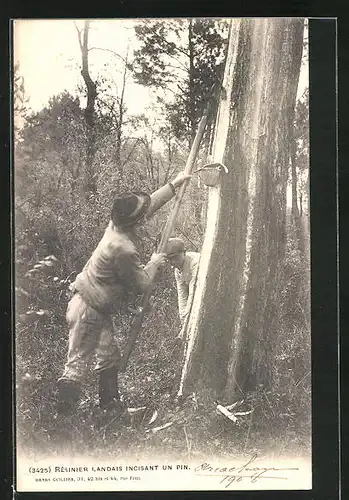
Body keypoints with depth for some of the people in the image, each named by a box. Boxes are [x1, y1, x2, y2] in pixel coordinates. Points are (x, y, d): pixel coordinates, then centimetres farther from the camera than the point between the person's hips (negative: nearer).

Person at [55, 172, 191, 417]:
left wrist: (175, 183, 19)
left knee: (110, 355, 21)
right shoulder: (124, 250, -28)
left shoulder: (118, 226, -2)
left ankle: (110, 402, 36)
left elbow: (150, 203, 14)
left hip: (98, 310, 10)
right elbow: (140, 284, -14)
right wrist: (154, 263, 3)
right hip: (89, 311, -10)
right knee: (78, 364, -4)